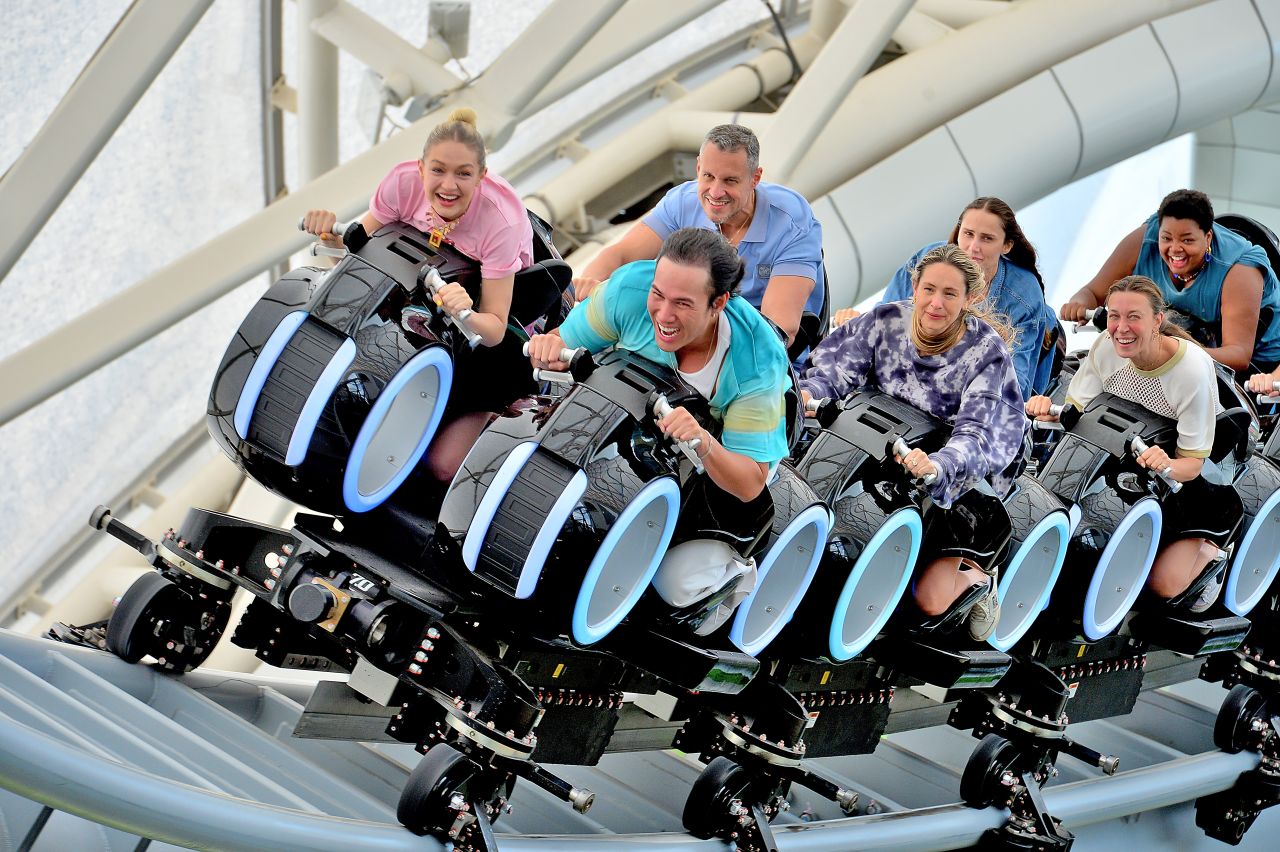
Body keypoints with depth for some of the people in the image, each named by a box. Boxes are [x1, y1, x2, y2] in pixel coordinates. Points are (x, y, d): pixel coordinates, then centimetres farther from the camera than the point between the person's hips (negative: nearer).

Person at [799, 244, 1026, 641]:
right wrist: (806, 393, -36)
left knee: (929, 601, -17)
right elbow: (836, 369, -11)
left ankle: (977, 575, 19)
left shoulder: (987, 351, -17)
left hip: (959, 480, -4)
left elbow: (975, 433, -27)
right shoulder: (888, 321, -8)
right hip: (884, 459, 4)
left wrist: (936, 466, -49)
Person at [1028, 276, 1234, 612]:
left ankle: (1209, 550, 17)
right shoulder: (1106, 346, -15)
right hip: (1127, 464, 5)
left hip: (1186, 473, -4)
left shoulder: (1193, 368, -28)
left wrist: (1167, 465, -47)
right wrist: (1048, 410, -34)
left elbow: (1193, 461, -23)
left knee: (1163, 583, -15)